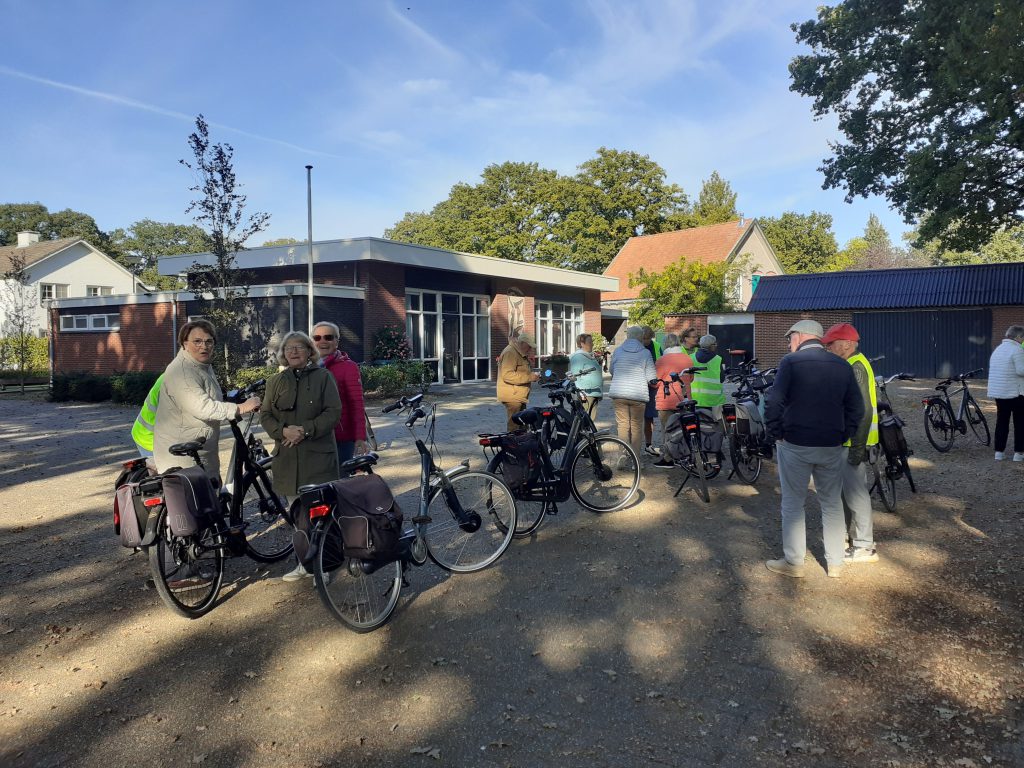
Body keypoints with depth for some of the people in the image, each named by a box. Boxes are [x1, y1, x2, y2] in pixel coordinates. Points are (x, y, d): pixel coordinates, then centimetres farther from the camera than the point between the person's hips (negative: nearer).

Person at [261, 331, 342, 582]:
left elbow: (333, 412, -6)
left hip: (318, 453, -4)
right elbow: (265, 415, 8)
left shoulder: (323, 376, 1)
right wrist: (283, 431, -12)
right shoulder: (275, 381, 13)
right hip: (288, 455, 4)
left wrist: (306, 430, -18)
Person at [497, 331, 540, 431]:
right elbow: (507, 375, -28)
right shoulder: (510, 353, -17)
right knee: (514, 427, -11)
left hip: (519, 396, 11)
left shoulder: (520, 353, 18)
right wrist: (529, 377, -25)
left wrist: (533, 374, 11)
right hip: (512, 397, -11)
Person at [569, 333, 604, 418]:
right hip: (585, 395, -10)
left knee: (591, 418, 11)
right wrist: (580, 393, -21)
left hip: (594, 394, 10)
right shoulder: (578, 357, -10)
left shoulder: (590, 356, 21)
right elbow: (576, 377, -16)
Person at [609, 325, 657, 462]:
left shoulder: (617, 350, 4)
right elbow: (651, 377, -3)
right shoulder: (645, 353, -3)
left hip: (619, 393, 2)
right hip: (638, 394, -1)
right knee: (637, 426, 7)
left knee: (622, 424, 7)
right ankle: (636, 458, 9)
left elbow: (611, 370, 17)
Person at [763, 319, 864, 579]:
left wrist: (775, 434, -5)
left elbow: (774, 402, -16)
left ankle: (793, 562, 13)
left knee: (793, 504, 7)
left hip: (795, 444, -4)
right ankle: (835, 563, 21)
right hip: (832, 447, 4)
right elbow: (856, 408, 6)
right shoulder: (842, 366, 7)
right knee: (832, 503, 15)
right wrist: (843, 437, 10)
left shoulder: (791, 362, -8)